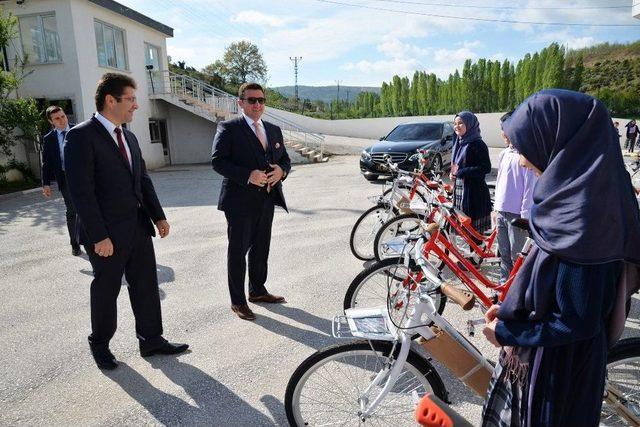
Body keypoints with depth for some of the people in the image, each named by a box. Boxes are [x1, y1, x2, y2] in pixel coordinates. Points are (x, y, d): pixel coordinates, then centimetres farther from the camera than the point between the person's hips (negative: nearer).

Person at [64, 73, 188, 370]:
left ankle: (151, 340, 26)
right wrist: (98, 236, -20)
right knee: (106, 290, 10)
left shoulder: (129, 137, 12)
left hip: (138, 228, 7)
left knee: (147, 285, 11)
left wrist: (158, 216, 8)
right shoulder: (81, 136, -12)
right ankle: (100, 345, 32)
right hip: (107, 234, -7)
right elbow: (80, 190, -17)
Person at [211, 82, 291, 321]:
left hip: (266, 200, 6)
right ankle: (237, 301, 15)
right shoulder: (229, 128, -5)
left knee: (261, 248, 17)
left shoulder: (274, 130, 14)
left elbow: (285, 159, 17)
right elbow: (217, 161, -13)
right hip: (240, 201, -6)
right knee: (238, 251, 3)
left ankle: (257, 290, 34)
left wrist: (281, 171, -7)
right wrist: (248, 175, -24)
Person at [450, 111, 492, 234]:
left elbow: (486, 168, -19)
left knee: (474, 225, -3)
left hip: (474, 191, -8)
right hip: (459, 188, 8)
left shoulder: (477, 144, -12)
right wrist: (453, 172, 3)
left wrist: (460, 172, -17)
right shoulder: (458, 143, 13)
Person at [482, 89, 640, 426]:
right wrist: (508, 309, 8)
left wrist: (506, 331, -16)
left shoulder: (581, 216, -31)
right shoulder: (574, 192, -2)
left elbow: (576, 322, -27)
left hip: (559, 364, -8)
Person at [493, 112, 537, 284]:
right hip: (501, 212, 7)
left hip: (516, 214, -7)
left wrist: (525, 215, -14)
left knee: (517, 256, 0)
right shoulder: (504, 154, 12)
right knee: (503, 254, 15)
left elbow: (530, 186, -13)